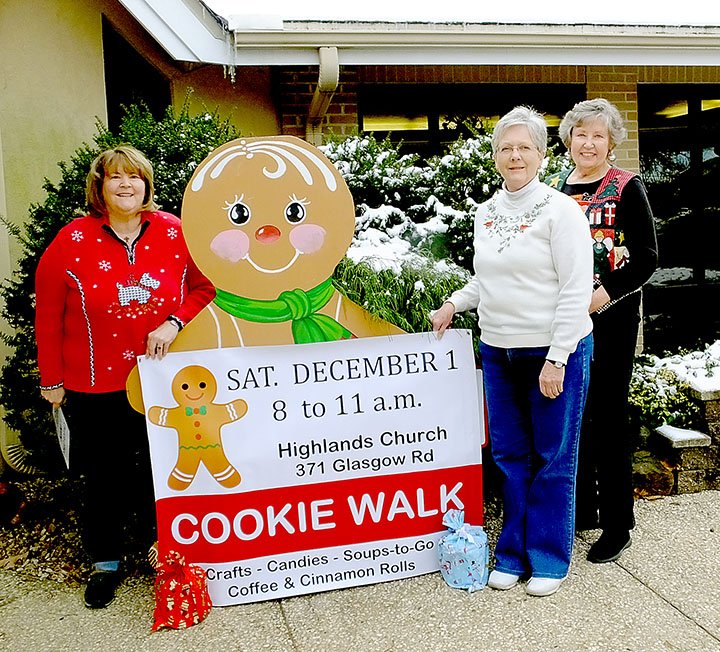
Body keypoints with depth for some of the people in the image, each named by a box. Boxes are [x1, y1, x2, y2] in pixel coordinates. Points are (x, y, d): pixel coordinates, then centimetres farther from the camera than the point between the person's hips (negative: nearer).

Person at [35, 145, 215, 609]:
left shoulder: (174, 233, -3)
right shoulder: (72, 241, -6)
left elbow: (205, 287, 4)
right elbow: (48, 317, -1)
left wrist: (174, 323, -13)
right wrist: (51, 380, 1)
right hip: (94, 386, -1)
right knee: (104, 476, 12)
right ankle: (106, 562, 32)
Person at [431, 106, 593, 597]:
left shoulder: (560, 210, -10)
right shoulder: (486, 212, 9)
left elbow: (576, 290, -14)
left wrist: (556, 359, -17)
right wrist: (454, 304, 7)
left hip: (556, 351, -6)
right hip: (498, 350, 6)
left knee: (553, 458, 6)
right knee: (509, 455, 12)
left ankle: (549, 560, 22)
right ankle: (513, 555, 26)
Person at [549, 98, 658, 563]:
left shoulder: (627, 188, -5)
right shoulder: (555, 186, 9)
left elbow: (647, 258, -8)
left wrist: (606, 293, -20)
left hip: (611, 318, -5)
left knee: (608, 416, 0)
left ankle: (617, 525, 13)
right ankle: (581, 508, 29)